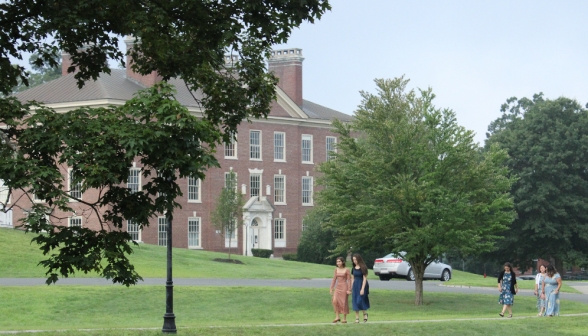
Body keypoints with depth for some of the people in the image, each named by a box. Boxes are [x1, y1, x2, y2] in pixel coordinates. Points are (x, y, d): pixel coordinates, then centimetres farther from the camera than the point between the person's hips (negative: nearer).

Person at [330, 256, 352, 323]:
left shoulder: (346, 270, -6)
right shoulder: (336, 269, 8)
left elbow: (349, 280, -6)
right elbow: (334, 279, 12)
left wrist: (349, 290, -12)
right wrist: (331, 288, 8)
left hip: (344, 287, -5)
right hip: (337, 287, 5)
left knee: (344, 303, -1)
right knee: (335, 301, -11)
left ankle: (344, 318, 8)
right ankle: (337, 317, -2)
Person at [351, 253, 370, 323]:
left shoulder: (363, 268, -10)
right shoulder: (354, 268, 8)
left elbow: (365, 279, -12)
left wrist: (362, 289, -17)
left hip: (361, 285, -6)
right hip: (355, 286, 6)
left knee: (360, 301, -11)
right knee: (355, 302, 2)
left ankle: (365, 313, 15)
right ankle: (357, 318, 7)